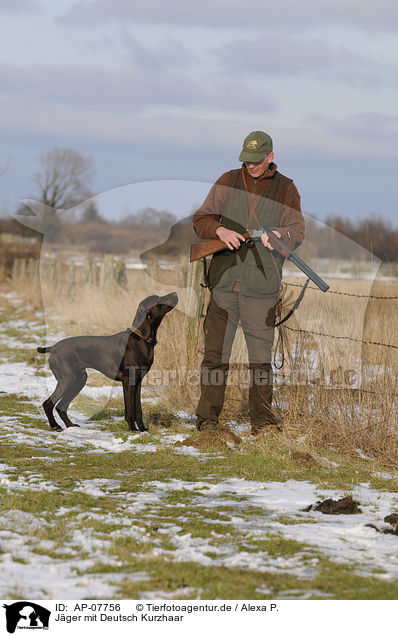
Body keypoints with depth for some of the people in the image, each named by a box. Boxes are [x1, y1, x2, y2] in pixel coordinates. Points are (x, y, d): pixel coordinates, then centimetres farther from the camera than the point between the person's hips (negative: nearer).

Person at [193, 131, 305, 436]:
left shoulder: (286, 189, 8)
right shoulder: (228, 182, 11)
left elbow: (298, 231, 3)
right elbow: (201, 219, 9)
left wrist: (279, 235, -20)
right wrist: (220, 230, -13)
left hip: (262, 284, -1)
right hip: (224, 280, 1)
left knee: (261, 356, 0)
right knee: (215, 352, 1)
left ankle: (262, 419, 9)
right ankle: (207, 418, 7)